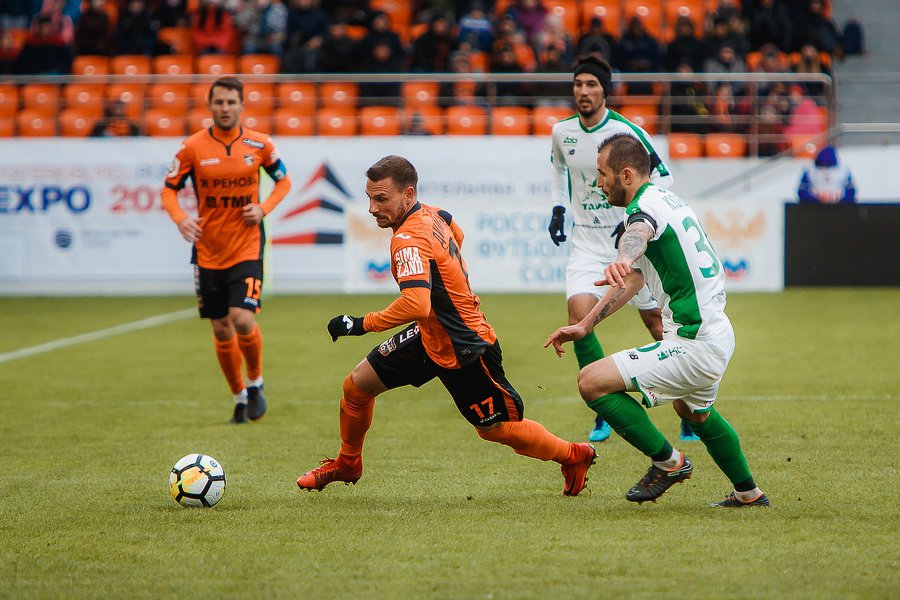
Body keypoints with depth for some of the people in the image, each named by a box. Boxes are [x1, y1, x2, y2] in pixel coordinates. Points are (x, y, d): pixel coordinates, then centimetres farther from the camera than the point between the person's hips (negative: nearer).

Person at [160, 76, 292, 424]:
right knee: (221, 330, 7)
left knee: (243, 321, -17)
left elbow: (283, 180, 12)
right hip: (208, 251, 1)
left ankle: (255, 382, 10)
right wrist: (180, 219, -15)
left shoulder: (259, 144, -2)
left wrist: (264, 208, -6)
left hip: (247, 248, -1)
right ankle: (239, 397, 26)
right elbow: (169, 189, 4)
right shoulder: (192, 148, -4)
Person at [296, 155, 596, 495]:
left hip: (466, 350, -9)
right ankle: (347, 464, 30)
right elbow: (456, 234, 21)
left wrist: (363, 324, -34)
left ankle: (575, 457, 29)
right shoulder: (432, 214, -4)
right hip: (430, 338, 9)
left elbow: (416, 304, -44)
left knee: (496, 429, 7)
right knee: (356, 385, 7)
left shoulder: (409, 240, -30)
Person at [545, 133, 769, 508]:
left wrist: (621, 261, -67)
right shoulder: (665, 199, 14)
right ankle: (749, 493, 51)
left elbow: (639, 234, -45)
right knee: (694, 412, 37)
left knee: (592, 381, -14)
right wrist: (585, 325, 23)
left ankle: (668, 461, -1)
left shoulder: (647, 206, -17)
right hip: (718, 334, 11)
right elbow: (634, 277, 24)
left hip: (693, 346, -11)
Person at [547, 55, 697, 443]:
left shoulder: (627, 131, -14)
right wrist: (558, 208, 13)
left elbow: (663, 177, -8)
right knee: (578, 314, -17)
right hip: (587, 243, 3)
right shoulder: (562, 132, 0)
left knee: (656, 322, 3)